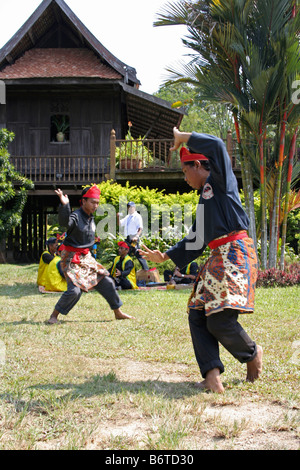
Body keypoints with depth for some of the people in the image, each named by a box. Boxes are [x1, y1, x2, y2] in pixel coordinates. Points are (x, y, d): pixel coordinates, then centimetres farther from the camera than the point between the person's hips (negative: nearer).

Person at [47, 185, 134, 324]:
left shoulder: (91, 218, 7)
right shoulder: (76, 216, -19)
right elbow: (64, 222, -43)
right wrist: (64, 205, -56)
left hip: (86, 257, 8)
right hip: (72, 259, -8)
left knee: (106, 282, 9)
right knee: (74, 289, -19)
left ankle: (118, 313, 24)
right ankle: (54, 316, -2)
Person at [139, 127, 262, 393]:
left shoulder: (221, 181, 1)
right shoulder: (205, 199, 25)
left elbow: (217, 146, -18)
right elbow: (195, 241, 28)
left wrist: (183, 137, -5)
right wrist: (164, 257, 26)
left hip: (235, 254, -10)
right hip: (218, 259, 10)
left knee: (220, 320, -17)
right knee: (198, 315, -1)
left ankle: (252, 353, 10)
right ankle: (212, 374, -8)